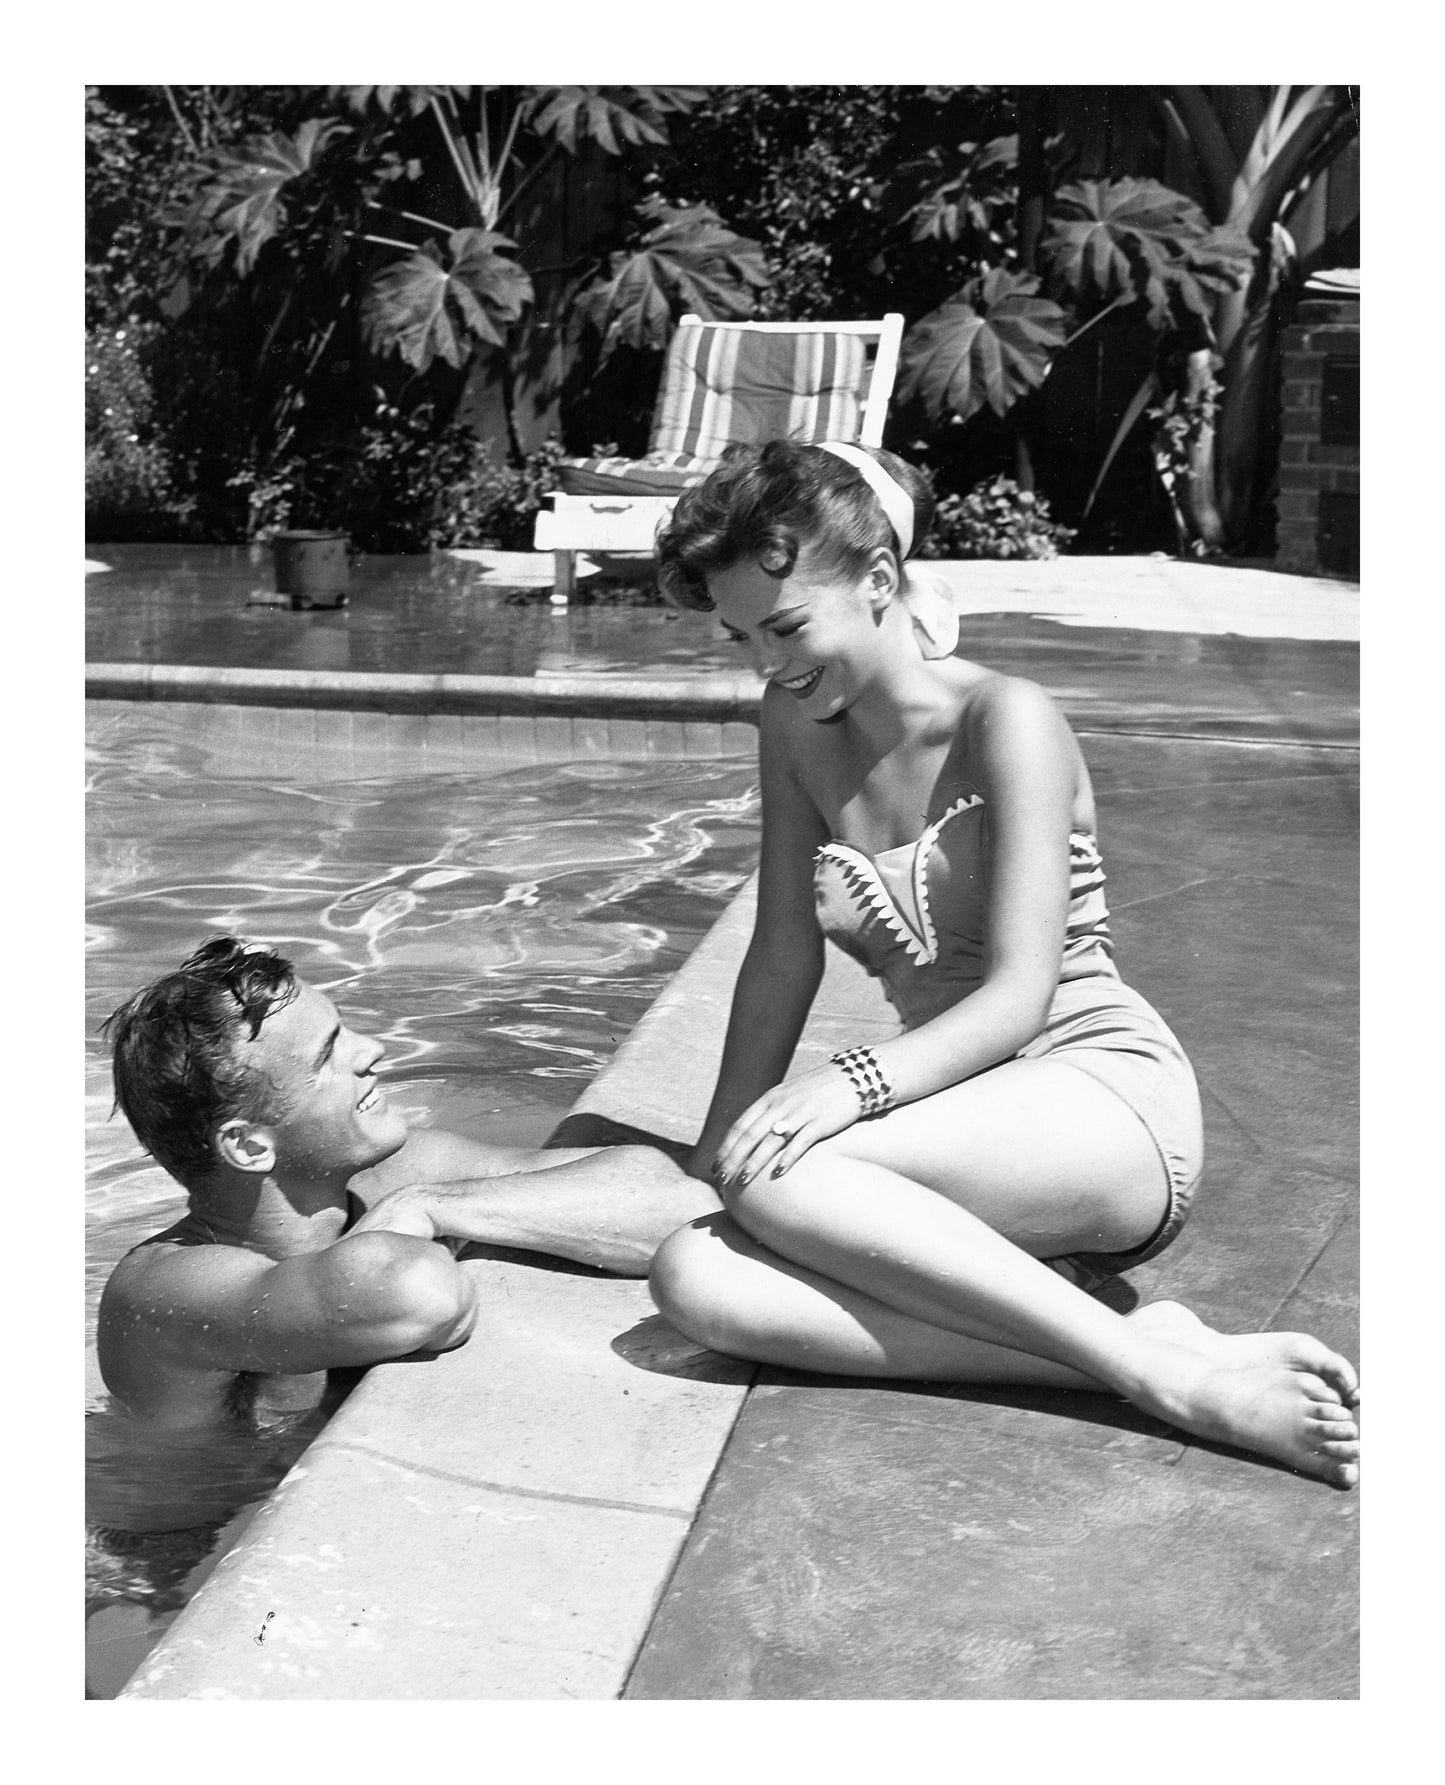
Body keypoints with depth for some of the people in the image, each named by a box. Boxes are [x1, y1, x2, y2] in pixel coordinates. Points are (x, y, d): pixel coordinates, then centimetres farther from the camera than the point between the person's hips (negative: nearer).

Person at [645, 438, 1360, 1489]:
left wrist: (852, 1083, -34)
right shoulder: (798, 730, 8)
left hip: (1107, 1099, -6)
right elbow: (785, 959, 12)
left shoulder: (1006, 721, -10)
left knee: (779, 1178, -33)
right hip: (971, 1115, 6)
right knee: (698, 1283, -23)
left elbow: (1021, 994, -18)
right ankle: (1133, 1346, -28)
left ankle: (1167, 1375, -28)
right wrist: (718, 1149, 7)